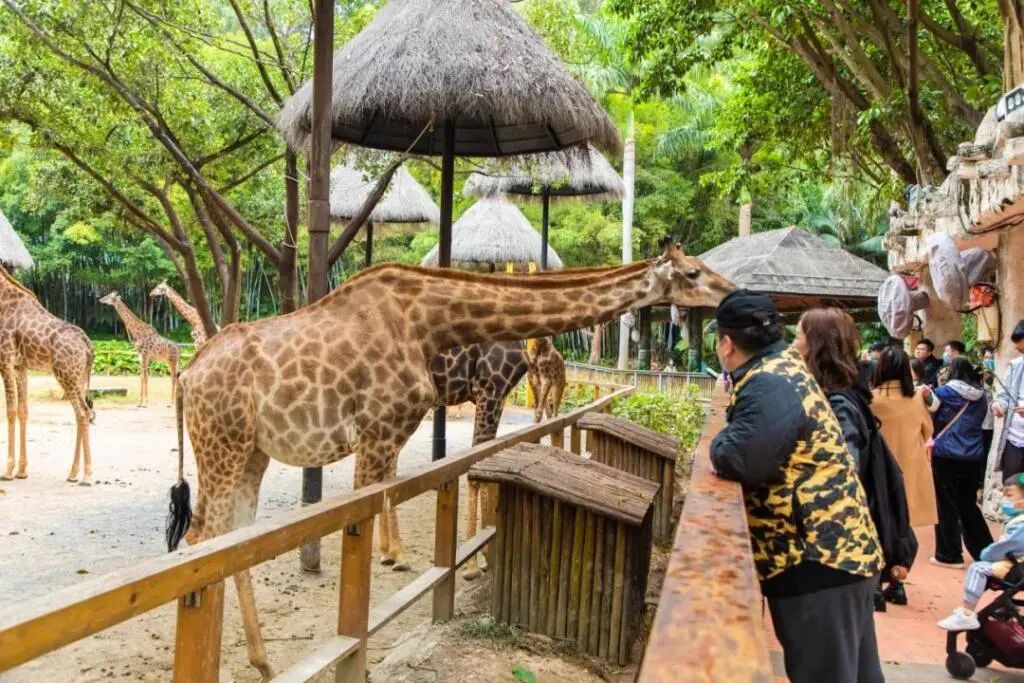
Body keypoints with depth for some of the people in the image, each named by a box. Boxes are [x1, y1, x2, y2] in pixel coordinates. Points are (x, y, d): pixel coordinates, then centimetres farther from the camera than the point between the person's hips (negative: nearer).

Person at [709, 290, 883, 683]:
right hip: (838, 545, 10)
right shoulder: (783, 364, 12)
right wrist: (731, 444, 1)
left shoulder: (769, 385, -20)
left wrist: (719, 444, -11)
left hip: (817, 556, -10)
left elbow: (740, 459, -31)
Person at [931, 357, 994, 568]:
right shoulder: (981, 397, 6)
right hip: (973, 457, 5)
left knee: (947, 506, 4)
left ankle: (949, 555, 7)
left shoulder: (944, 392, -8)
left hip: (946, 456, -5)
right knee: (968, 505, 17)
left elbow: (930, 418, 3)